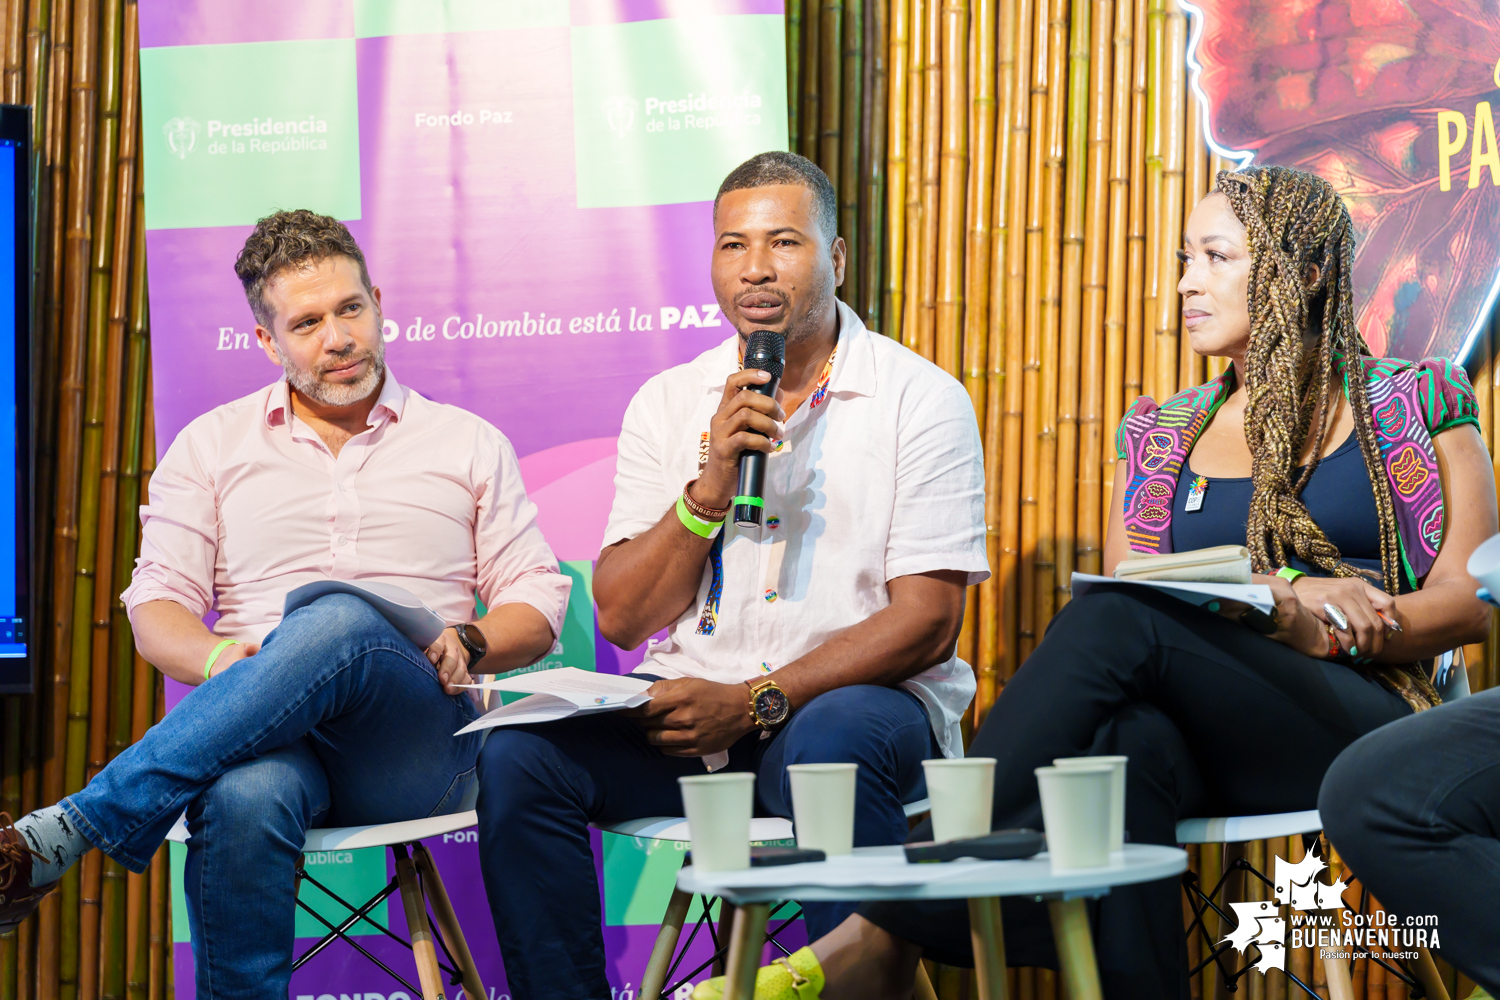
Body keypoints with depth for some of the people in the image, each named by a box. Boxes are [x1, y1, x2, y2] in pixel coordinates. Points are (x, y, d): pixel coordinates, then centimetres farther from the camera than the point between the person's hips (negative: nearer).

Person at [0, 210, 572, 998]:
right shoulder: (211, 445, 20)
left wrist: (467, 643, -7)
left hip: (417, 740, 0)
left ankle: (64, 835, -40)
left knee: (338, 627, -38)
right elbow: (155, 608, 12)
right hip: (266, 737, 0)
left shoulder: (467, 444, 19)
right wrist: (220, 657, -11)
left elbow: (538, 603, 17)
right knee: (245, 801, -41)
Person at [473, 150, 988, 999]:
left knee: (832, 743, -38)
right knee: (521, 754, -21)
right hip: (693, 704, 4)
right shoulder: (670, 403, 11)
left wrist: (756, 702, -18)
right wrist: (709, 490, -11)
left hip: (857, 698, -3)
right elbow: (620, 619, 5)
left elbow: (925, 624, -8)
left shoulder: (922, 401, 0)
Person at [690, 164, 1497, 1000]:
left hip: (1363, 722, -3)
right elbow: (1129, 583, 8)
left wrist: (1316, 624, -12)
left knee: (1114, 621, -31)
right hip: (1215, 753, 3)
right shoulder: (1160, 433, 22)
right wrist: (1283, 603, -11)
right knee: (1127, 741, -38)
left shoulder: (1418, 403, 12)